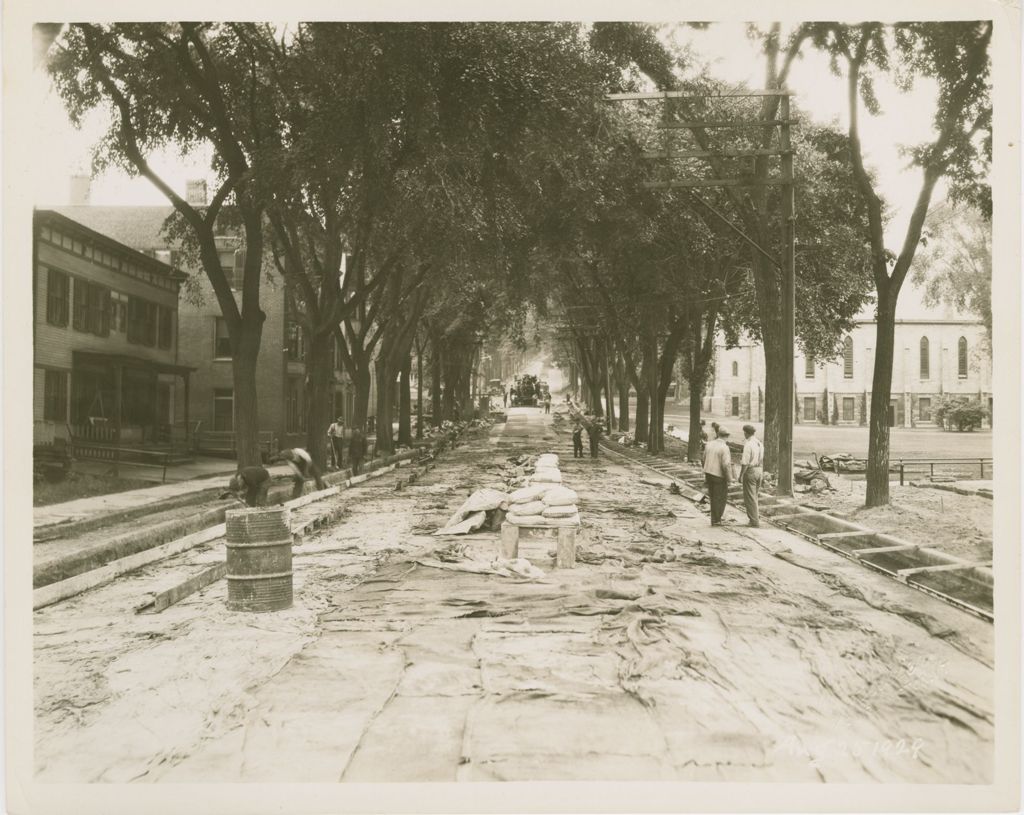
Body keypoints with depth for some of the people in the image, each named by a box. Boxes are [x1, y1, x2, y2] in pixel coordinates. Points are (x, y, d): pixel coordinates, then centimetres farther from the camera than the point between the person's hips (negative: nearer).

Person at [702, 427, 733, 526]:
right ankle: (716, 520, 12)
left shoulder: (709, 444, 3)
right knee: (720, 498, 7)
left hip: (709, 473, 7)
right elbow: (726, 465, -23)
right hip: (719, 476, -7)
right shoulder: (724, 448, -18)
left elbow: (705, 458, 12)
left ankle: (715, 519, 23)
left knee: (713, 496, 18)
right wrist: (729, 479, -12)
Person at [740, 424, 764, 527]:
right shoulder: (759, 442, 6)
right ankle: (754, 517, 26)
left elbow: (745, 463, -20)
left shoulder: (748, 444, -19)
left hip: (750, 471, -8)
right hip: (759, 470, 8)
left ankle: (754, 521, 5)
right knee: (754, 496, 19)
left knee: (750, 497, 1)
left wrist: (741, 475, -13)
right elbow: (762, 460, 13)